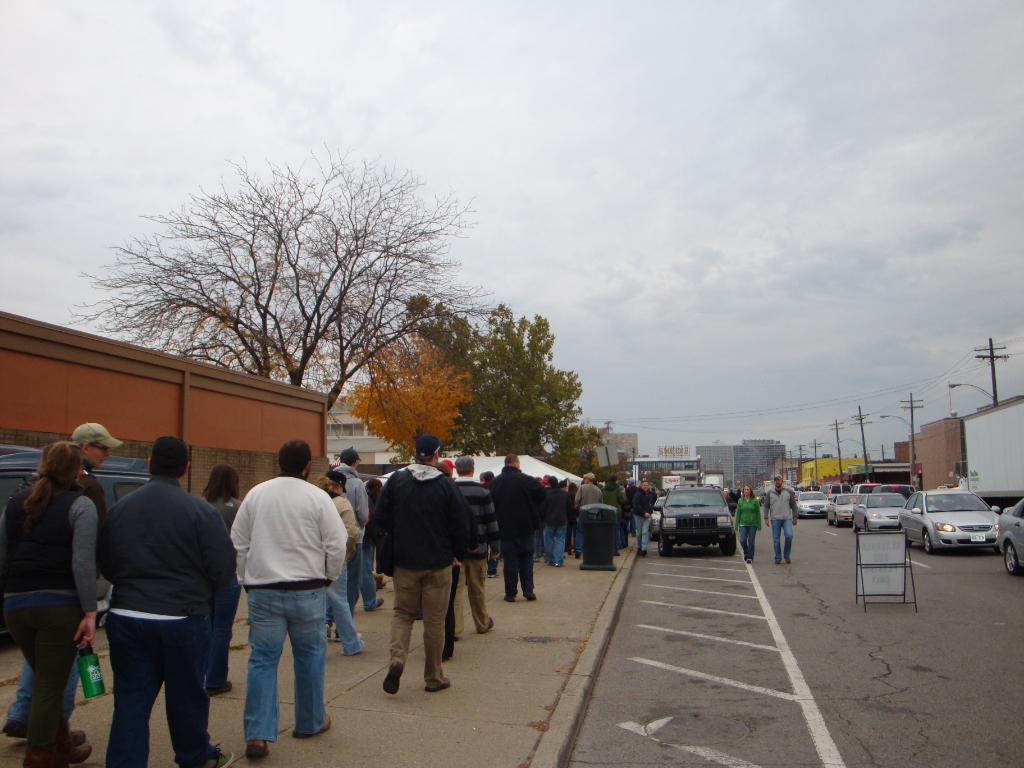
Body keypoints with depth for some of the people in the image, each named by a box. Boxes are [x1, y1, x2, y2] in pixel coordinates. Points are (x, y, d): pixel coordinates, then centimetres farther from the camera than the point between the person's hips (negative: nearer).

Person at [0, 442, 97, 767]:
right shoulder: (80, 505, -7)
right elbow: (83, 563, -15)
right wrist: (90, 612, -13)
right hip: (59, 605, -6)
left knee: (45, 681, 21)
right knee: (50, 687, 4)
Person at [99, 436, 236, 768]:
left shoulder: (119, 508, 1)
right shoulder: (200, 511, -13)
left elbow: (106, 564, 9)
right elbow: (223, 567, -11)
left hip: (125, 616, 3)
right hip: (182, 618, -3)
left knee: (131, 699, 10)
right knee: (186, 696, 14)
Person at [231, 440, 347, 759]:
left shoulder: (255, 494, 3)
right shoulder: (317, 497, -8)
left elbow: (238, 543, 7)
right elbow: (337, 544, -9)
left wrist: (246, 580, 17)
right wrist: (329, 576, 7)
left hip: (262, 591, 2)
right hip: (307, 590, -2)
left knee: (262, 660, 7)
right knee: (310, 657, 14)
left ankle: (258, 734, 2)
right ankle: (310, 722, 28)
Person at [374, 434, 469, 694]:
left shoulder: (395, 481, -3)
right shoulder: (446, 486, -9)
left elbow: (380, 518, 1)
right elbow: (460, 526, -7)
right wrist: (458, 554, 9)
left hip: (404, 562, 2)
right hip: (438, 563, -2)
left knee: (402, 613, 15)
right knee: (434, 620, 8)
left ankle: (397, 659, -8)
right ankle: (433, 677, 16)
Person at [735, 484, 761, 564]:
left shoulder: (755, 501, -1)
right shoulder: (740, 501, 4)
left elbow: (758, 513, 1)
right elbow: (738, 513, 7)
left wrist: (759, 525, -2)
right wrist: (736, 525, 3)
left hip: (753, 524, -1)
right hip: (743, 524, 1)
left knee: (751, 541, 2)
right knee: (742, 540, -6)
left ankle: (750, 557, 12)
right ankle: (746, 552, 22)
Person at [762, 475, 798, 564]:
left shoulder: (789, 492, 6)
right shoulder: (770, 493, 5)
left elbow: (793, 505, 9)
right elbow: (766, 506, 6)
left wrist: (794, 517, 5)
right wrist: (766, 517, -3)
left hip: (787, 519, 0)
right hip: (775, 519, 1)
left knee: (789, 535, -16)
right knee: (776, 539, 2)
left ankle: (786, 555, 2)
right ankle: (778, 558, 11)